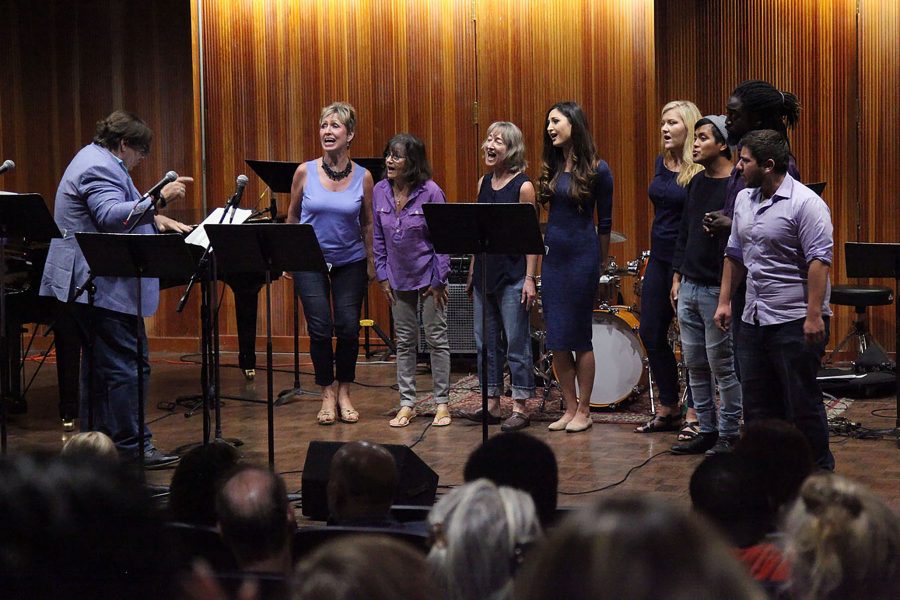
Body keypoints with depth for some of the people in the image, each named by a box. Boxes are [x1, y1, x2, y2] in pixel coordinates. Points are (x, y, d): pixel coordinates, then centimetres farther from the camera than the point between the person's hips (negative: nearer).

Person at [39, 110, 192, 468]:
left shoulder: (97, 160, 21)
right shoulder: (100, 168, -14)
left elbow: (122, 211, 34)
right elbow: (111, 216, -30)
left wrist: (155, 219, 20)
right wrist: (158, 199, -33)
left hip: (86, 285, 12)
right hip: (103, 286, -12)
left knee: (98, 365, 16)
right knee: (127, 366, -11)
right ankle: (132, 447, -12)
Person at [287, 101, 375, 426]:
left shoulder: (363, 177, -5)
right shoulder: (305, 172, -6)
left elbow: (367, 224, 6)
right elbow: (292, 216, 5)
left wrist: (371, 262, 8)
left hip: (350, 262, 1)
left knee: (349, 328, -1)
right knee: (320, 329, -5)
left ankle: (344, 392, 18)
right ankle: (328, 394, 12)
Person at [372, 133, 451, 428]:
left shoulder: (430, 192, -15)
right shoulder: (380, 191, -2)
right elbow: (378, 238, 6)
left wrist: (439, 279, -12)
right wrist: (382, 275, 3)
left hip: (428, 275, -4)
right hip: (399, 278, 4)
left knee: (437, 338, 3)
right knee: (404, 341, 9)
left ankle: (442, 403, 10)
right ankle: (407, 403, 16)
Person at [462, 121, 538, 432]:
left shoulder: (523, 186, -9)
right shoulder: (484, 183, 11)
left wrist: (530, 278, -15)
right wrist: (472, 272, 16)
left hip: (513, 276, -7)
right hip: (485, 274, 7)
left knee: (517, 342, -2)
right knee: (486, 340, 10)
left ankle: (520, 407, 4)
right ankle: (492, 403, 18)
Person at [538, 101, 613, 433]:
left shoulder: (597, 169, -7)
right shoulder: (552, 167, 9)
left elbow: (605, 222, -1)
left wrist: (599, 263, 4)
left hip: (582, 256, -6)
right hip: (553, 255, 6)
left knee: (579, 337, -1)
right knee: (557, 340, 6)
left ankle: (583, 411, 9)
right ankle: (569, 409, 15)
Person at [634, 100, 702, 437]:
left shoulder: (700, 171, -14)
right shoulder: (662, 163, 9)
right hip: (659, 257, 8)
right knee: (651, 333, 11)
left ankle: (694, 415, 9)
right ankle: (668, 407, 23)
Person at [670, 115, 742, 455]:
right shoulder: (696, 183, 13)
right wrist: (677, 277, 15)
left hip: (718, 289, -8)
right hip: (689, 287, 8)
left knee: (722, 365, -1)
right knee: (695, 365, 11)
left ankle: (729, 435, 8)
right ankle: (707, 431, 20)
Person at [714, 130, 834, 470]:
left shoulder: (805, 204, -13)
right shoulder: (744, 200, 13)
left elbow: (820, 260, -18)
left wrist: (814, 315, -23)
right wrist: (725, 301, 16)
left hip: (796, 322, -8)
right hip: (754, 320, 8)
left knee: (802, 402, -2)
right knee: (757, 402, 12)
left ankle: (819, 471, 9)